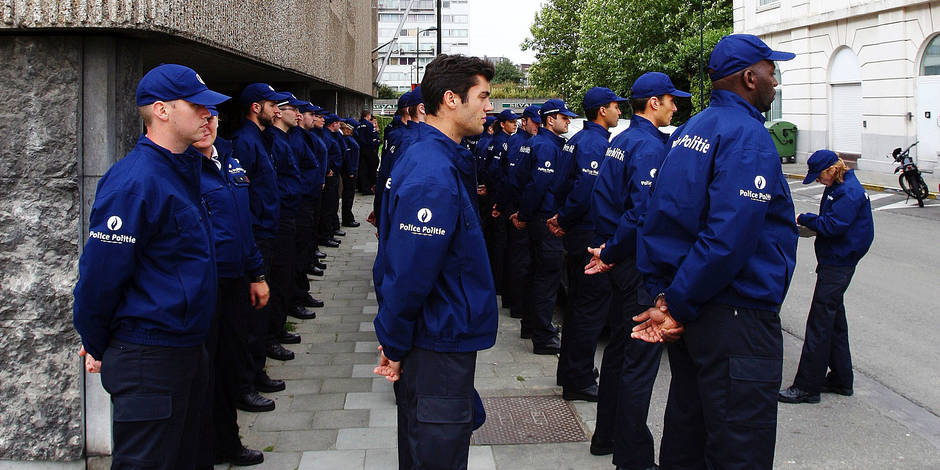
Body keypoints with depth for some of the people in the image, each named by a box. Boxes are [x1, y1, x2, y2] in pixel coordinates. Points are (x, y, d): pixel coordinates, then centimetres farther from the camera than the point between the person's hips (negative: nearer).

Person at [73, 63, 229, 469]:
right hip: (147, 358, -9)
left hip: (186, 348, 9)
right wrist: (97, 348, -8)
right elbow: (99, 275, -18)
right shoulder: (134, 183, -21)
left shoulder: (182, 171, 10)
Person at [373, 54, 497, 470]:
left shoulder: (437, 158, 9)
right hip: (438, 343, -10)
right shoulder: (434, 177, -24)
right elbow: (409, 271, -25)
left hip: (442, 337, 10)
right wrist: (394, 345, -14)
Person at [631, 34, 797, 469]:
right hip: (736, 316, -9)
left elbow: (656, 216, 10)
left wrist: (663, 291, 4)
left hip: (690, 312, 9)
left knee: (686, 429, 20)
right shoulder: (748, 136, -15)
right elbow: (728, 237, -24)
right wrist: (677, 305, -17)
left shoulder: (689, 131, 12)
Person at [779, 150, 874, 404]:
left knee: (820, 323, -7)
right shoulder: (838, 187, 12)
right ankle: (841, 380, 27)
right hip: (834, 262, 10)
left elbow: (832, 225, -25)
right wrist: (808, 222, -2)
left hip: (837, 266, -10)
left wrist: (802, 218, -13)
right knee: (834, 320, 17)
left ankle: (807, 387, -2)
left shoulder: (850, 192, -18)